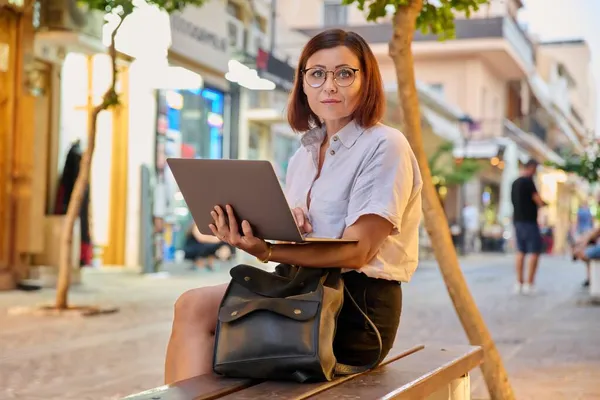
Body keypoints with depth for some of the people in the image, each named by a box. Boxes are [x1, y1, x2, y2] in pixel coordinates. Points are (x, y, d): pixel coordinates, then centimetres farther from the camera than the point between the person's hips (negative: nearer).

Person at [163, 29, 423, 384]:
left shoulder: (384, 146, -9)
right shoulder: (305, 154, 15)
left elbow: (356, 251, -18)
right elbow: (297, 243, 13)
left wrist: (266, 252, -30)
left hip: (358, 306, -7)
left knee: (195, 309, -15)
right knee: (193, 307, -13)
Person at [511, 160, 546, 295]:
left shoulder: (515, 183, 14)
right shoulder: (528, 181, -12)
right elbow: (539, 201, -16)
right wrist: (544, 203, 6)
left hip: (518, 220, 8)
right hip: (529, 221, -8)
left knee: (521, 252, 10)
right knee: (535, 252, -4)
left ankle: (519, 283, 10)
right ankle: (529, 283, -8)